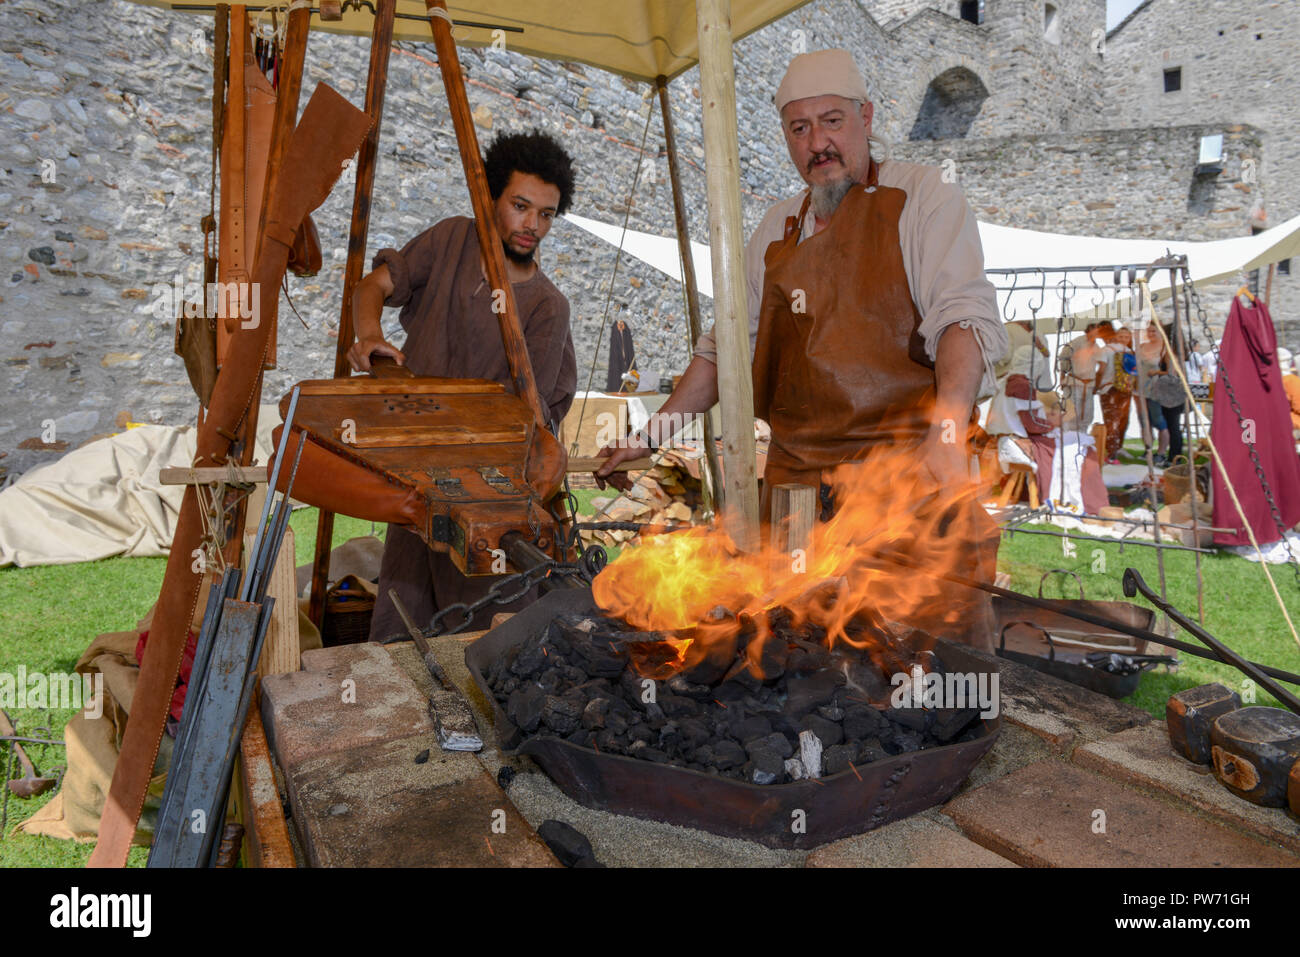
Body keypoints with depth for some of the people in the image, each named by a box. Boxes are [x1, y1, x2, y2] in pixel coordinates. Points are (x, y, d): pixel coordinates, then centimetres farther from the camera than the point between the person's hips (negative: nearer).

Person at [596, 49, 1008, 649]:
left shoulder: (920, 196, 2)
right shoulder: (777, 229, 18)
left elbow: (967, 318, -11)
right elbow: (727, 346, 24)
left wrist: (947, 433, -29)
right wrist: (650, 434, 19)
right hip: (794, 478, 4)